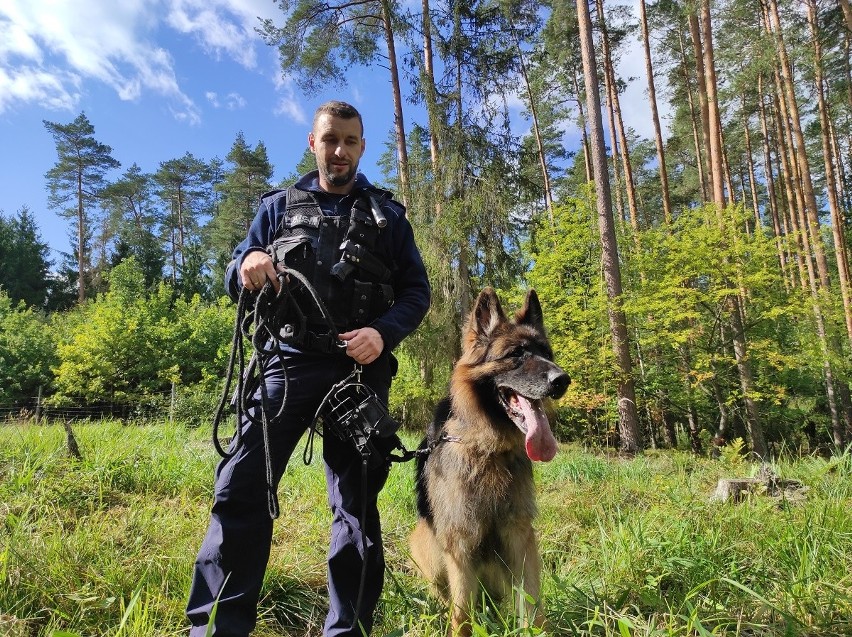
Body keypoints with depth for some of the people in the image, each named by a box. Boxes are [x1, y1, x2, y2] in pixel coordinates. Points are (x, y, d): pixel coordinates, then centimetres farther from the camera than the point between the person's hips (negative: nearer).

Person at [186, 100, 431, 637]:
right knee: (242, 486, -11)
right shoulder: (279, 207, 16)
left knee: (357, 500, 4)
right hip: (290, 362, 1)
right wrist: (247, 266, -10)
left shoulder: (387, 214, 14)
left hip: (362, 367, 0)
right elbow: (235, 282, 15)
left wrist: (384, 333, -11)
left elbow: (417, 290, 9)